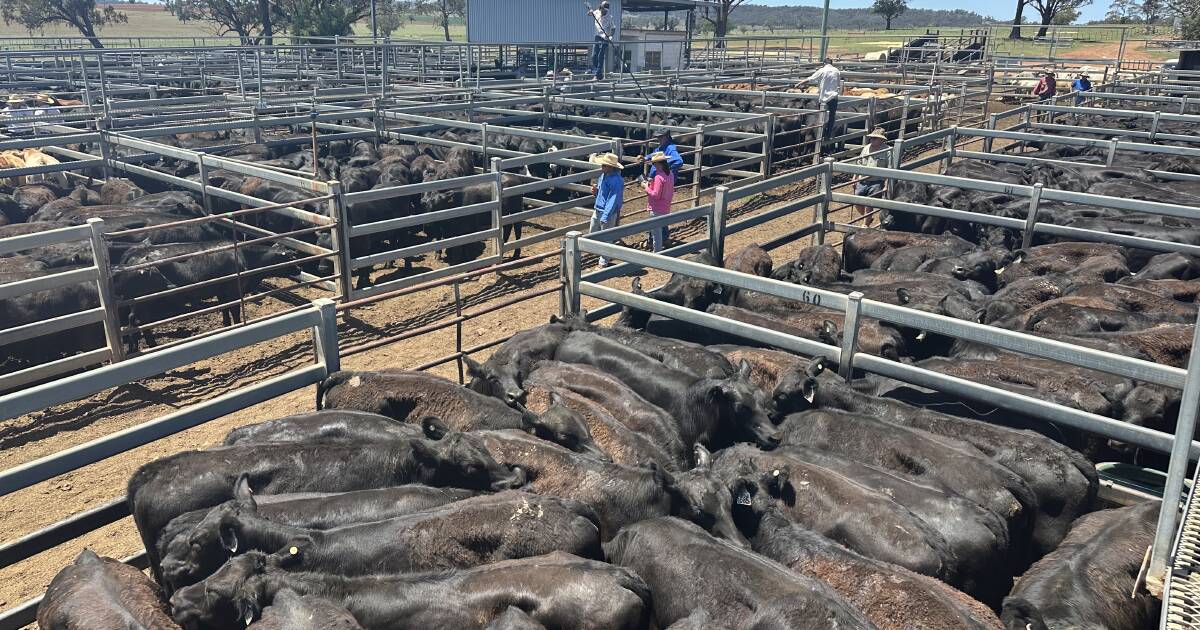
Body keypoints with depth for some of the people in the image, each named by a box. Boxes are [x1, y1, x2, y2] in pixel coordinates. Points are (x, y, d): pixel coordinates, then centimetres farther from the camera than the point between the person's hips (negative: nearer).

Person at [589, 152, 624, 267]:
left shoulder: (616, 181, -22)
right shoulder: (603, 175, 5)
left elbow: (613, 200, -23)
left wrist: (605, 217, -23)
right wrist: (596, 191, -4)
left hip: (609, 213, -9)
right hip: (598, 210, 9)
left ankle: (603, 263, 17)